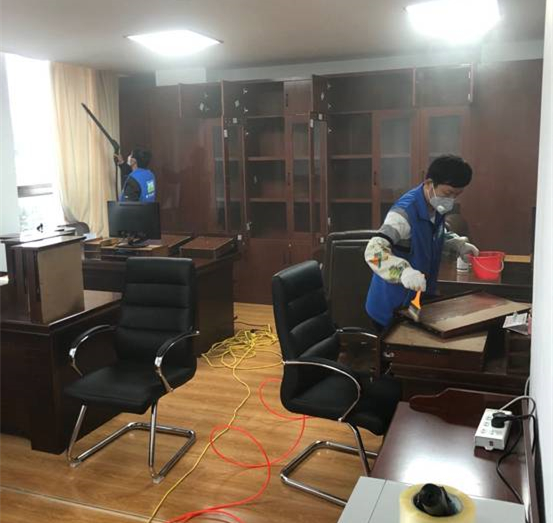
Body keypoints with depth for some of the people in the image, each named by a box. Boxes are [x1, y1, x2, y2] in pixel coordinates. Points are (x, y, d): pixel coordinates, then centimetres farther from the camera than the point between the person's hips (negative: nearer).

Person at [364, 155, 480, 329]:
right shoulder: (405, 212, -27)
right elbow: (374, 251, -39)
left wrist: (458, 245, 5)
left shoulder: (436, 208, -1)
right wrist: (403, 271, -54)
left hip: (420, 300, 8)